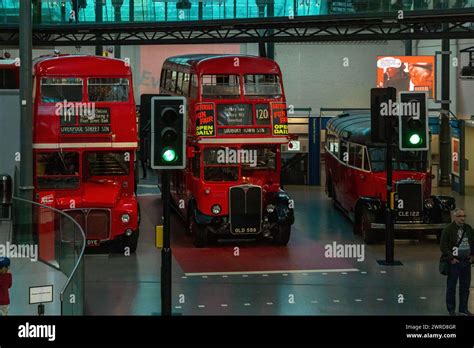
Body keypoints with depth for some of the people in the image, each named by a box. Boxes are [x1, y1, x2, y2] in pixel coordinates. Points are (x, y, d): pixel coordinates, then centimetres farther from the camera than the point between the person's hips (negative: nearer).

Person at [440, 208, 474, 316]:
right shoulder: (448, 229, -10)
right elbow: (443, 246, -11)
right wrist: (451, 258, -14)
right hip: (454, 262, -5)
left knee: (465, 287, 11)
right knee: (451, 287, 4)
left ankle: (463, 309, 22)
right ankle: (451, 310, 13)